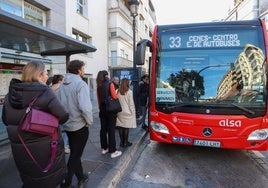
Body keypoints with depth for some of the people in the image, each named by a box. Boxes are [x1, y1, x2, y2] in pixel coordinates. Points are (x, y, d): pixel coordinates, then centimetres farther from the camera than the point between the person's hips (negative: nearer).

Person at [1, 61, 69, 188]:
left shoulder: (10, 94, -1)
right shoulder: (45, 92, -18)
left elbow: (5, 120, 11)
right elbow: (63, 117, -18)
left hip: (19, 149, 5)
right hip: (45, 148, -5)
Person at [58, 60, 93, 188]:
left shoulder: (62, 84, 4)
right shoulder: (80, 84, -18)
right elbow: (85, 107, -29)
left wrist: (65, 118, 12)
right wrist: (89, 121, -13)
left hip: (67, 125, 7)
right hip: (80, 125, -7)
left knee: (74, 153, 21)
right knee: (75, 155, 10)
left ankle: (81, 177, 39)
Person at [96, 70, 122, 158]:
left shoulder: (99, 86, 6)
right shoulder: (110, 84, -9)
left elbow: (98, 99, 8)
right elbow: (114, 96, -15)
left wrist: (100, 108, 18)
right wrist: (117, 94, 7)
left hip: (102, 109, 6)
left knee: (103, 129, 13)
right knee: (111, 130, -1)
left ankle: (104, 148, 25)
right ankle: (113, 151, 5)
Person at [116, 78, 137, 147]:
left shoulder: (118, 92, -1)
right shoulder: (129, 92, -11)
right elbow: (131, 103, -8)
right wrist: (133, 112, 1)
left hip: (120, 112, 4)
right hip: (127, 112, -4)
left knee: (121, 127, 10)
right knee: (126, 127, 5)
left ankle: (121, 142, 19)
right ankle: (125, 142, 13)